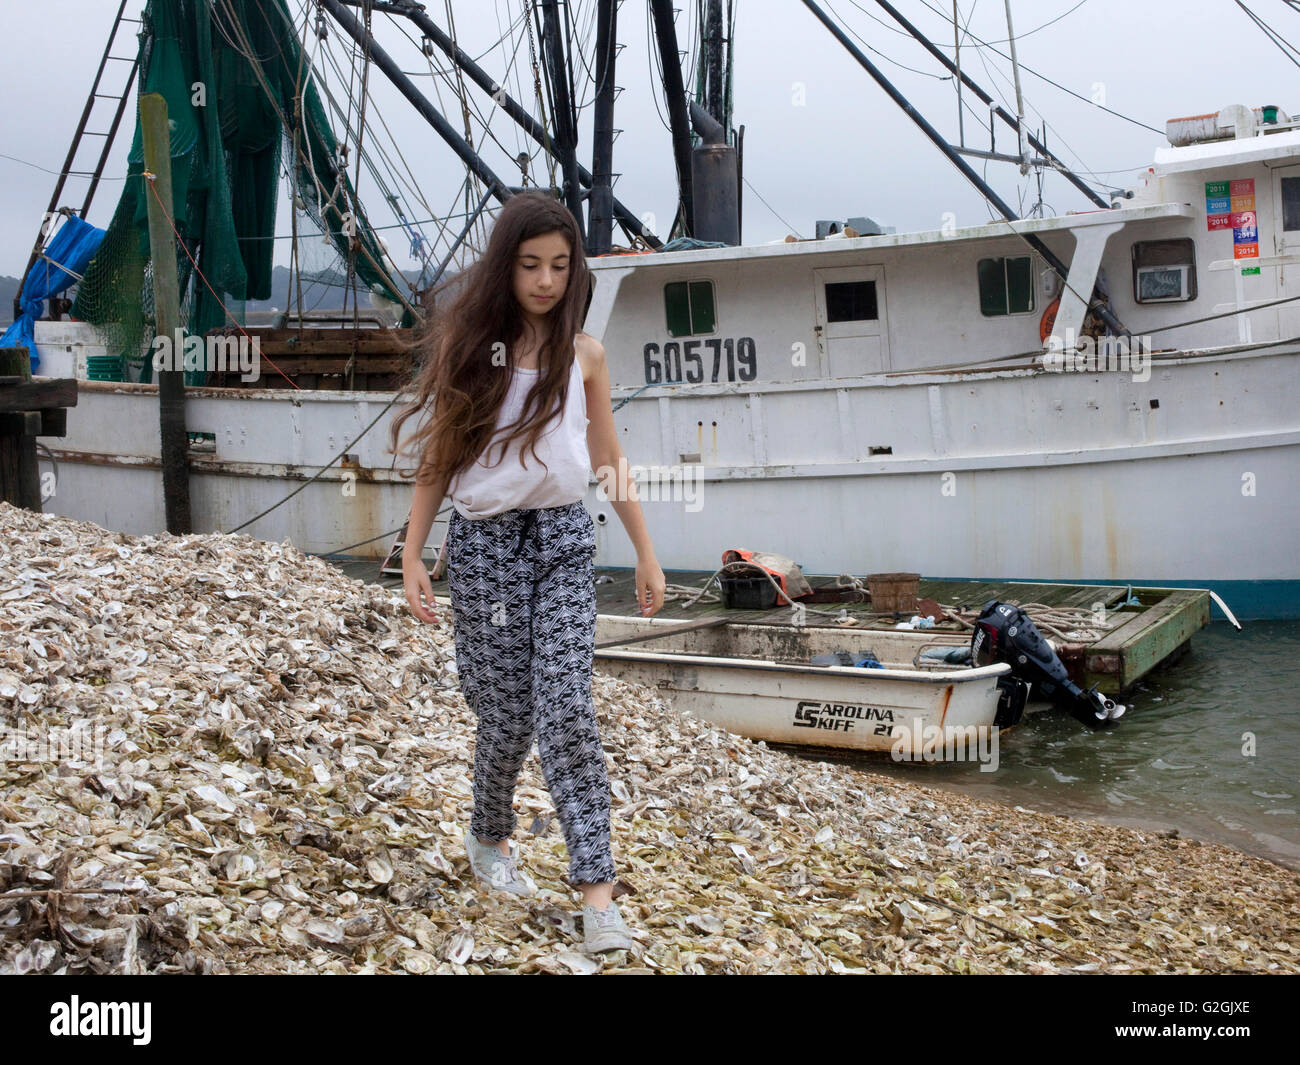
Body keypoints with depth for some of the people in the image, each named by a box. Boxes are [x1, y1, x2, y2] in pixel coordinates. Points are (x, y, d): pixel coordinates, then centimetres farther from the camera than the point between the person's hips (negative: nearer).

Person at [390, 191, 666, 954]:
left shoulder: (582, 354, 5)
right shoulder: (466, 345, 1)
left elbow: (610, 458, 11)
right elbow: (438, 457, 4)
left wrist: (647, 554, 11)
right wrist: (413, 557, 0)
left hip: (564, 540, 1)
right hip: (484, 543, -1)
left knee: (567, 708, -10)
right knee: (507, 713, 4)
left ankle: (597, 889, -9)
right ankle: (490, 838, 32)